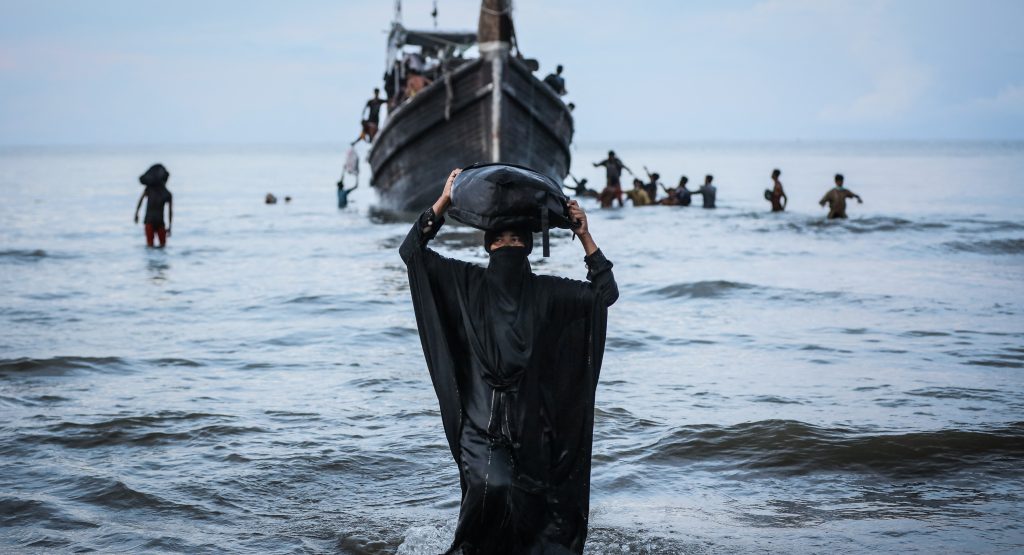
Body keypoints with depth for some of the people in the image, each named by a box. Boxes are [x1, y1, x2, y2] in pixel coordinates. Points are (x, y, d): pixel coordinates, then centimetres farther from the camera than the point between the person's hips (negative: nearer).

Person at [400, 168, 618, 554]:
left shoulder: (546, 292, 4)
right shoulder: (467, 284, 3)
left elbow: (605, 292, 1)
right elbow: (411, 251, -1)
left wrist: (585, 238, -5)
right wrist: (444, 201, -6)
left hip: (531, 425, 2)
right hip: (481, 421, -2)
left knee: (526, 508, 6)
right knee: (492, 487, -25)